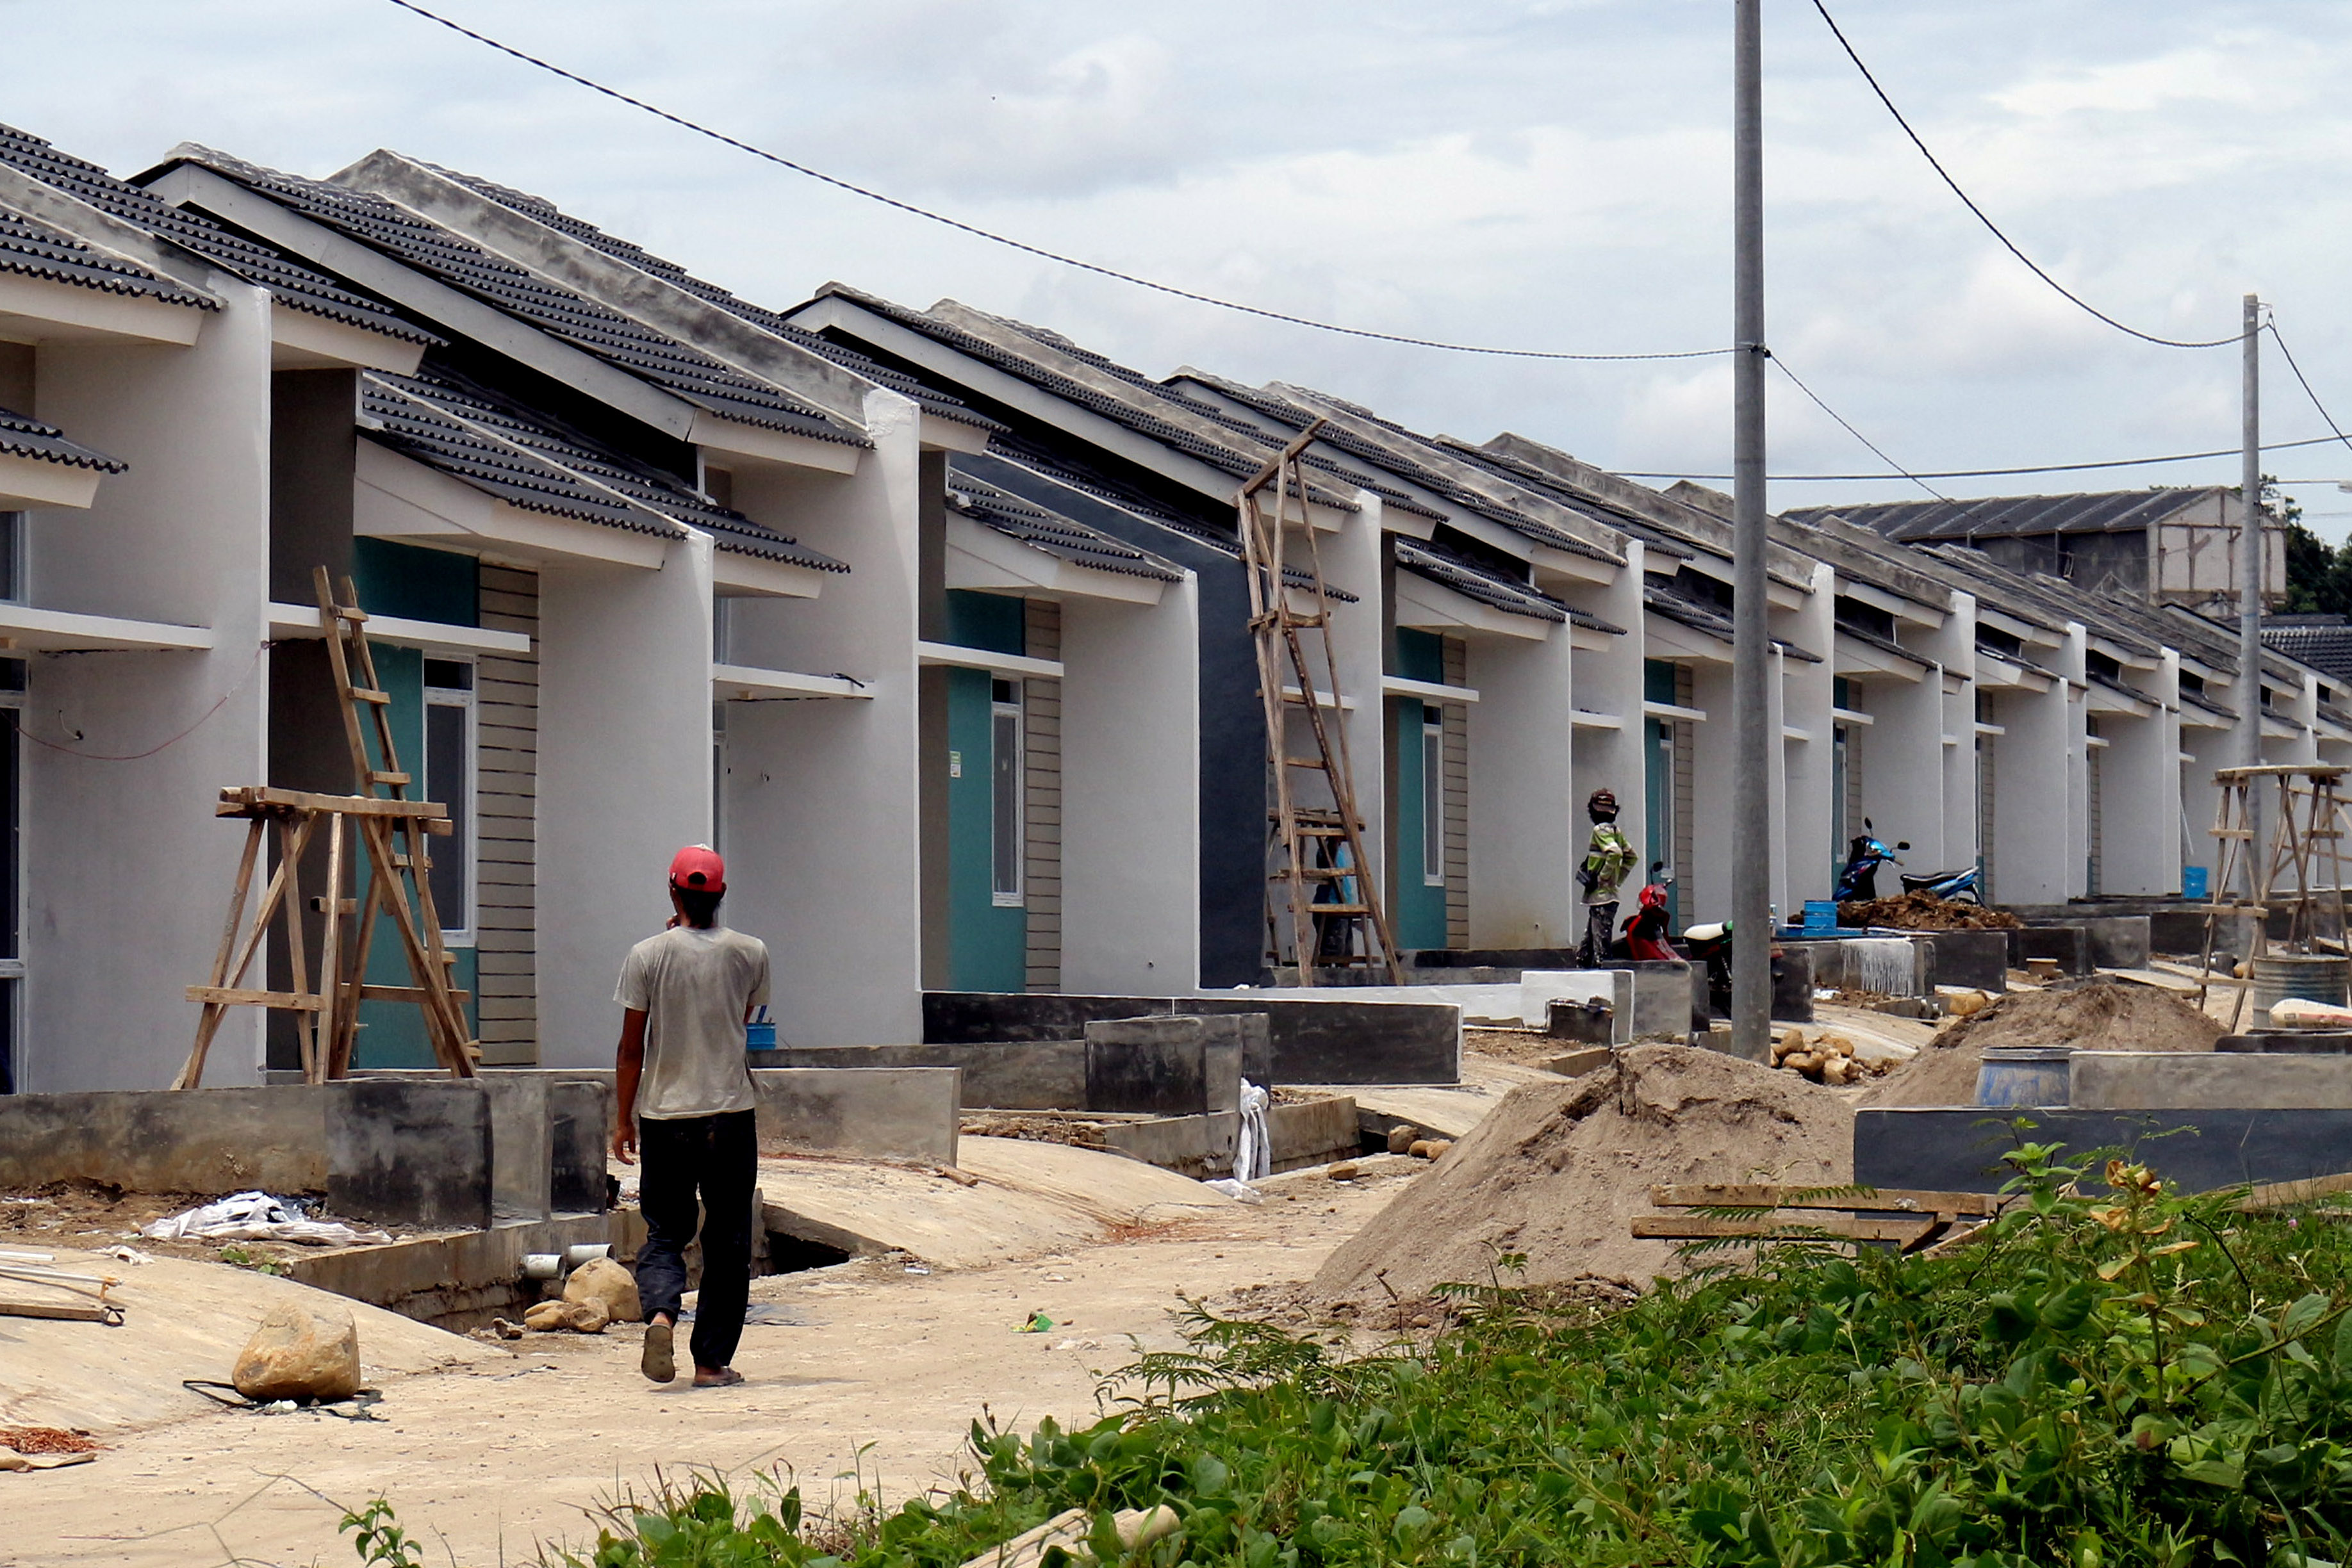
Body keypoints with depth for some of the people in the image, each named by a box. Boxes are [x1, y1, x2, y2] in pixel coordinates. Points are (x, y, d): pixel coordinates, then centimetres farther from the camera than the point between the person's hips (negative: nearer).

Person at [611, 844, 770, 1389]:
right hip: (730, 1114, 0)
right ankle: (713, 1360, 8)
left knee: (664, 1231, 10)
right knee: (727, 1243, 8)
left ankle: (660, 1313, -18)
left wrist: (625, 1121, 8)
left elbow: (631, 1049, -2)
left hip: (664, 1114, 0)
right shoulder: (750, 953, -1)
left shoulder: (648, 956, -5)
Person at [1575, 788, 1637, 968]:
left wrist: (1601, 879, -17)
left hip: (1601, 896, -9)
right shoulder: (1616, 831, 15)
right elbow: (1631, 857, 24)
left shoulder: (1601, 830, -12)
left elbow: (1615, 853, -26)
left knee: (1601, 947, -9)